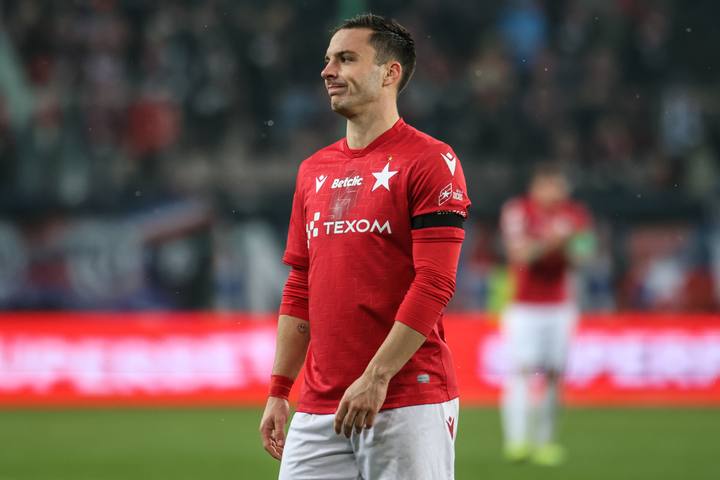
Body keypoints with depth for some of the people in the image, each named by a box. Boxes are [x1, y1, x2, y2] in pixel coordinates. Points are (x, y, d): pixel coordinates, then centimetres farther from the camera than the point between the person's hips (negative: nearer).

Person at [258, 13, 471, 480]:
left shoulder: (430, 161, -5)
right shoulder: (314, 170, 17)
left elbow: (435, 285, -12)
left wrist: (377, 377, -18)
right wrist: (278, 391, 13)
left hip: (410, 402, -6)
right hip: (319, 407, 6)